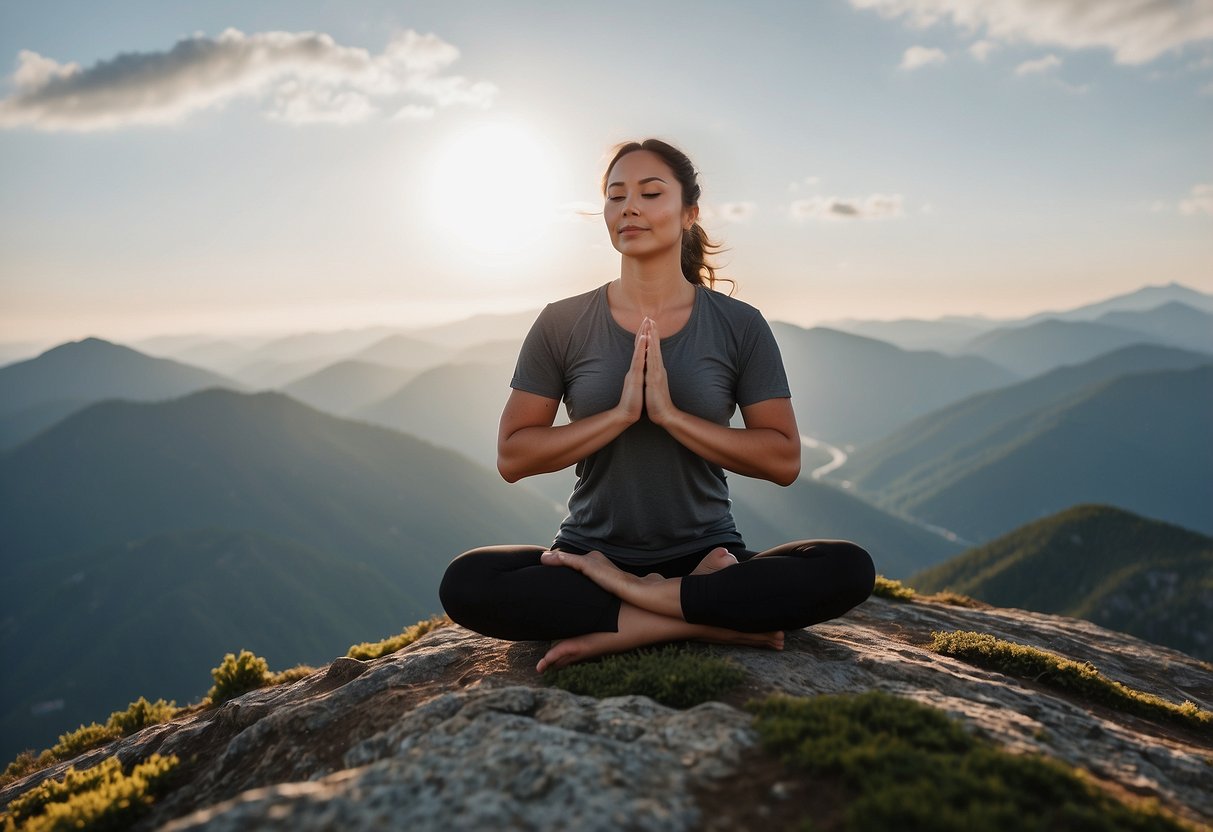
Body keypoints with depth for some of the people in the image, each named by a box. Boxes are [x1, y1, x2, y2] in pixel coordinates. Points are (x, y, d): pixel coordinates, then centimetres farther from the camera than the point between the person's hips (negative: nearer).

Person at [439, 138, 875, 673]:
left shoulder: (739, 325, 0)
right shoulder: (562, 324, 1)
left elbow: (784, 460, -5)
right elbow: (512, 457, -4)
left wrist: (670, 414, -18)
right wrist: (620, 413, -18)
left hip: (706, 552, 0)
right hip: (590, 552, 0)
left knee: (848, 570, -25)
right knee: (465, 584, -28)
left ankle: (614, 630, -19)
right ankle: (717, 622, -22)